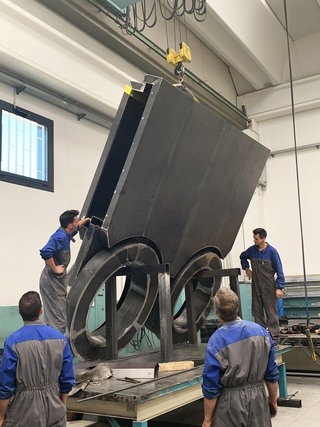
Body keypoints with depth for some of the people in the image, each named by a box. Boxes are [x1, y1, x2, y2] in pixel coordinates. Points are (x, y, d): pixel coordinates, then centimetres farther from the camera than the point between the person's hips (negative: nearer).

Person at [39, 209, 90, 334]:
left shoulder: (64, 234, 11)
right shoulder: (61, 237, -20)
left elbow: (75, 228, 36)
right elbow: (45, 252, -34)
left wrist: (86, 220, 42)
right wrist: (55, 269, -25)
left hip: (55, 281, 10)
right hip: (53, 281, -10)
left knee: (51, 318, 17)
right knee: (59, 320, -6)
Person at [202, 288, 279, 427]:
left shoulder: (215, 342, -18)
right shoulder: (260, 331, -5)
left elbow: (211, 389, -13)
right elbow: (272, 374, 3)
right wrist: (273, 400, 17)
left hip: (230, 404, -3)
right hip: (258, 399, 3)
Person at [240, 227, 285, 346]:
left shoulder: (271, 251, -13)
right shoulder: (252, 250, 0)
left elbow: (279, 270, -11)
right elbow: (243, 257, 24)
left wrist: (279, 287, -16)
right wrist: (246, 268, 9)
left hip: (269, 287, -5)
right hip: (256, 287, 5)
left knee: (271, 313, 0)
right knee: (257, 312, 11)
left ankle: (274, 338, 7)